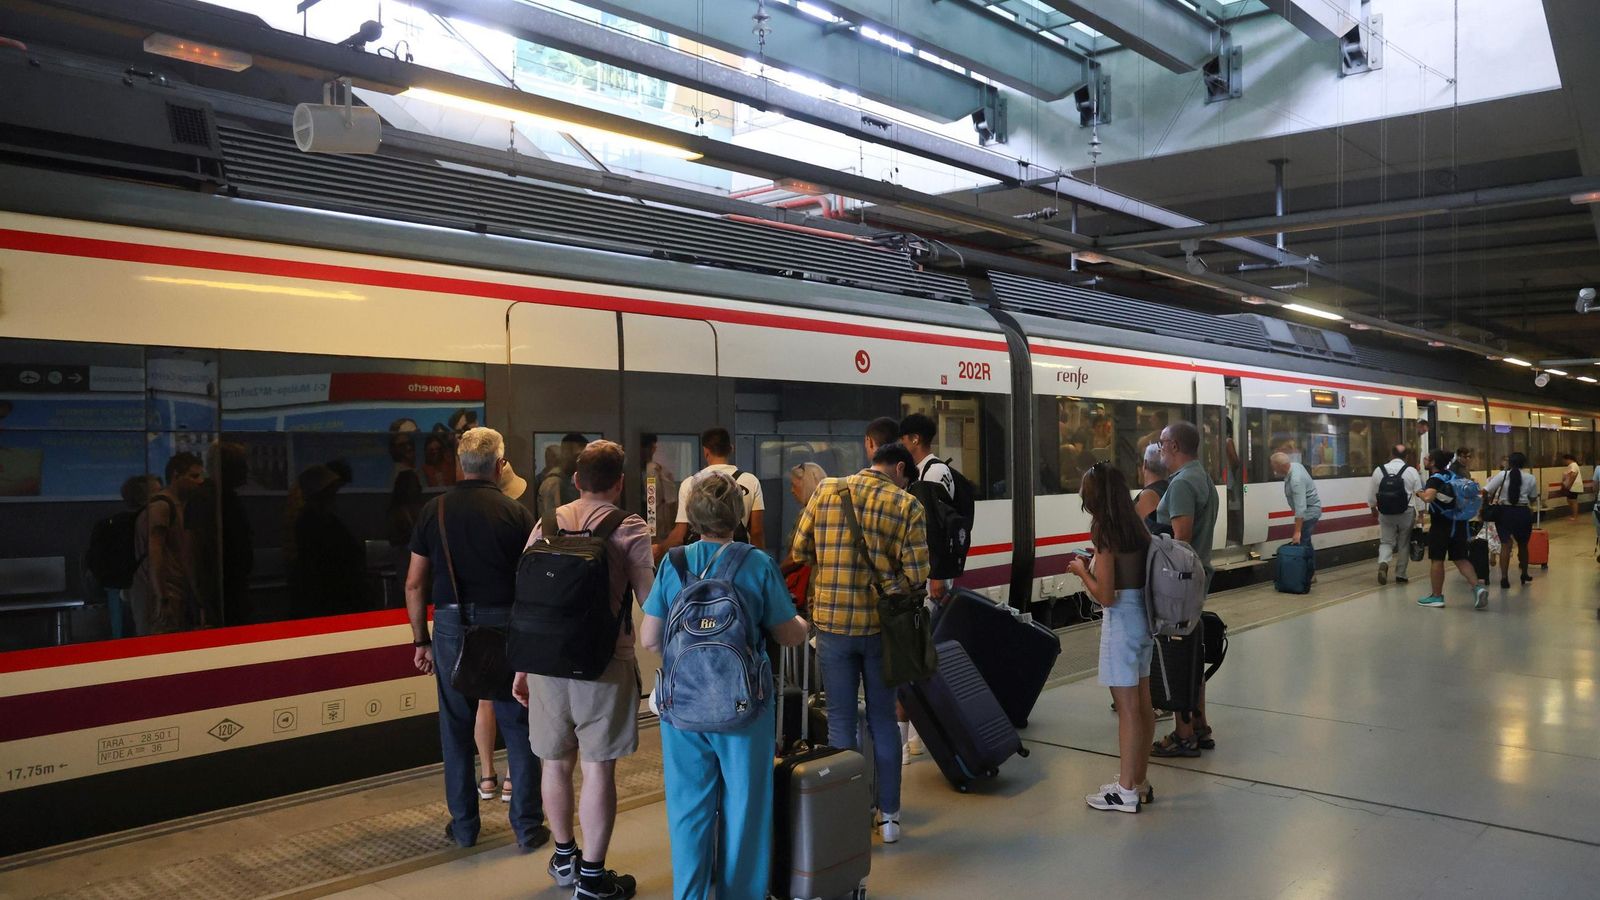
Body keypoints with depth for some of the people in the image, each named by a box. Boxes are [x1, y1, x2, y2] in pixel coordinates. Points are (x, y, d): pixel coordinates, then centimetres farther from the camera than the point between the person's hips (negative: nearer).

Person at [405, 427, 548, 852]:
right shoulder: (516, 513, -4)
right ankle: (527, 826, 11)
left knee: (456, 728, 13)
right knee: (519, 728, 7)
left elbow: (415, 583, 3)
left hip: (450, 626, 2)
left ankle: (463, 825, 22)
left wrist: (421, 640, 12)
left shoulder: (434, 510, 2)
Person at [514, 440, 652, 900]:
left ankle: (564, 857, 35)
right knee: (598, 768, 3)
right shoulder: (630, 530, -7)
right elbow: (653, 601, -14)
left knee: (557, 762, 17)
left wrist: (521, 667, 14)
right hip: (603, 663, -4)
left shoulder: (546, 525, 6)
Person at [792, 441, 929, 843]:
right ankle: (889, 816, 22)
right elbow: (916, 575, -11)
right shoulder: (906, 505, -6)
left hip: (832, 622, 1)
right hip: (881, 625, 0)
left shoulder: (825, 491, -1)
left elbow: (800, 550, 4)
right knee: (883, 720, 14)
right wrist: (886, 582, 8)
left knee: (840, 720, 11)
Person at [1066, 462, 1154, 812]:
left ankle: (1126, 791, 8)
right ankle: (1138, 780, 27)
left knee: (1127, 708, -1)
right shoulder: (1136, 528, 5)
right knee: (1142, 704, 15)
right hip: (1143, 616, 8)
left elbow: (1104, 596, -19)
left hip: (1121, 622, -8)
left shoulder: (1105, 534, -17)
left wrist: (1082, 571, -3)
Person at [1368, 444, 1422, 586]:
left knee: (1386, 542, 11)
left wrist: (1373, 507, 22)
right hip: (1406, 513, 0)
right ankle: (1400, 574, 18)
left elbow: (1371, 492, 5)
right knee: (1404, 544, 13)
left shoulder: (1379, 470, -3)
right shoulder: (1411, 471, -6)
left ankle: (1383, 563, -18)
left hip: (1386, 513, 1)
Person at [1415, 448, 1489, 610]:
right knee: (1461, 559, 11)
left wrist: (1420, 494, -11)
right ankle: (1478, 585, -8)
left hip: (1441, 525, -7)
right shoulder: (1453, 475, 10)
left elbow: (1428, 497, -31)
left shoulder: (1435, 479, -14)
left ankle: (1437, 597, 9)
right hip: (1458, 523, 7)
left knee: (1437, 560, 3)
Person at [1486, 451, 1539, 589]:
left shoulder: (1502, 475, -4)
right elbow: (1533, 499, 9)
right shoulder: (1531, 479, 1)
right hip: (1523, 513, 2)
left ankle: (1504, 578, -15)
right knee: (1523, 545, 20)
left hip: (1504, 512, -2)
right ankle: (1525, 575, 37)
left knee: (1506, 545, -3)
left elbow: (1485, 491, -9)